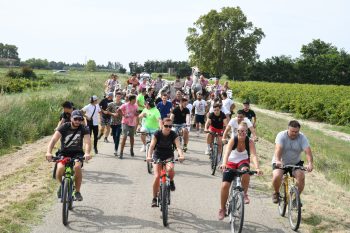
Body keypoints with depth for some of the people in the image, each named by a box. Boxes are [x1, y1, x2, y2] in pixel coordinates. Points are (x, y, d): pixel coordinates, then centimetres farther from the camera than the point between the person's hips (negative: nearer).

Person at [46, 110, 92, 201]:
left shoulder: (84, 129, -7)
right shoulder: (64, 127, -10)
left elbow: (87, 142, -21)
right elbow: (54, 139, -21)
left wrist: (87, 153, -43)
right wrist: (49, 152, -39)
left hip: (77, 153, 0)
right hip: (64, 153, 0)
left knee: (77, 167, -33)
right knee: (60, 168, -31)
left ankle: (77, 192, -13)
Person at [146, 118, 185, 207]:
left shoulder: (174, 135, -13)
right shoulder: (157, 134, -16)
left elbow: (178, 146, -25)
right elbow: (152, 146, -25)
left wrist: (181, 155, -46)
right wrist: (149, 156, -43)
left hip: (169, 156, 0)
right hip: (158, 156, 0)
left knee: (170, 169, -33)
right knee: (157, 176, -15)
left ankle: (171, 181, 1)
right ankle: (154, 198, 2)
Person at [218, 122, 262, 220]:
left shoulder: (250, 142, -18)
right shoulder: (233, 140, -20)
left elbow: (254, 155, -29)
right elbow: (227, 152, -34)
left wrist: (257, 168, -46)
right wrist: (224, 163, -54)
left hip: (243, 162, 0)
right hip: (231, 163, 0)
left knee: (245, 172, -37)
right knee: (225, 185, -12)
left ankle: (245, 193, -11)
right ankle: (222, 208, 9)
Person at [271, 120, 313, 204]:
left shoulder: (302, 138, -13)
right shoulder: (281, 135, -18)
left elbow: (308, 151, -26)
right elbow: (278, 149, -33)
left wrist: (310, 163, -46)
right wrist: (277, 161, -53)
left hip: (295, 163, 2)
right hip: (281, 163, -2)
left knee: (301, 176, -24)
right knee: (277, 176, -28)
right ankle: (276, 193, 4)